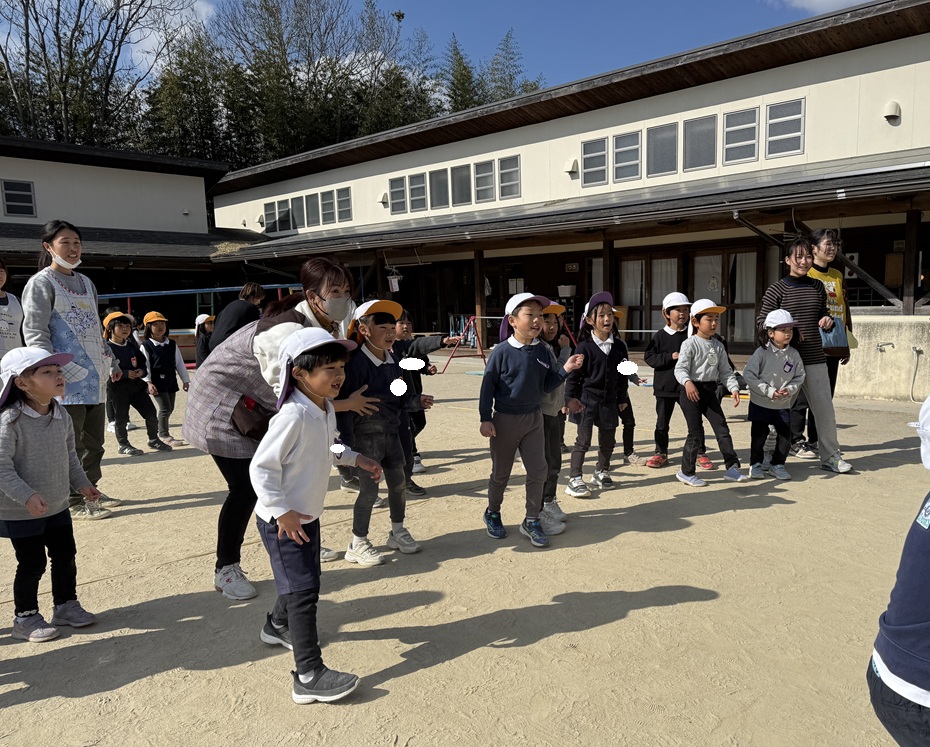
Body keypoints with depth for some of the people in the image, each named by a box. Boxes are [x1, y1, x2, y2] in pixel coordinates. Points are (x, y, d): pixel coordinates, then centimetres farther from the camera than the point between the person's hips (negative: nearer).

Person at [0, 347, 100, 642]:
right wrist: (26, 496, -30)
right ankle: (25, 617, 22)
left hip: (58, 506, 7)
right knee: (32, 563, 3)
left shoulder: (62, 415, -1)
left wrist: (82, 483, 7)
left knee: (65, 556, 14)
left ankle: (66, 606, 31)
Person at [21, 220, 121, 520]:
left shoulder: (86, 282, 19)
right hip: (69, 380, -7)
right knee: (70, 444, -2)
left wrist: (112, 363, 24)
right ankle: (73, 502, 7)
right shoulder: (41, 283, -3)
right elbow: (34, 333, -11)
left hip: (95, 379, 8)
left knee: (94, 440, 13)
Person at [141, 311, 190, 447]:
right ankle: (164, 435, 5)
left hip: (171, 381, 6)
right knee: (165, 408, -10)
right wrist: (149, 382, -19)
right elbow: (144, 366, -10)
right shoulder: (146, 346, -6)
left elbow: (179, 363, 11)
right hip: (157, 382, -6)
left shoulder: (172, 344, 9)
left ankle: (164, 434, 27)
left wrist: (185, 380, 9)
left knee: (169, 408, 12)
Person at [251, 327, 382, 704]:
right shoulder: (294, 415, -27)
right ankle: (310, 676, -2)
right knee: (303, 591, -9)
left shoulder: (326, 409, 1)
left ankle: (277, 626, 50)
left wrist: (357, 459, 11)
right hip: (282, 521, -9)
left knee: (304, 581, 24)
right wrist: (282, 512, -27)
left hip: (308, 516, 9)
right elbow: (261, 467, -26)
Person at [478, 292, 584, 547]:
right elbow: (488, 386, -10)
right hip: (505, 420, -4)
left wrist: (565, 369, -8)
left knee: (538, 471, 2)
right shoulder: (502, 351, -14)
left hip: (534, 419, 4)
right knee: (501, 473, 11)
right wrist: (485, 419, -12)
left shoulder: (543, 351, -1)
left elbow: (546, 385, 5)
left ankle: (532, 521, 17)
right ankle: (492, 513, 34)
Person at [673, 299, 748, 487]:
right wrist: (687, 382, -35)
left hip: (710, 391, 6)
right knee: (696, 431, -2)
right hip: (692, 391, -6)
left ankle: (732, 467, 7)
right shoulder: (690, 344, -9)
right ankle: (686, 472, 11)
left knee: (722, 428, 1)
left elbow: (725, 371, 12)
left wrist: (734, 388, -3)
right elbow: (680, 368, -16)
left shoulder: (718, 346, 10)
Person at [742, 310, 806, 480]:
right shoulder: (762, 352, -13)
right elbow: (748, 374, -16)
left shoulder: (793, 354, -2)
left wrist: (789, 389, -15)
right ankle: (755, 464, 21)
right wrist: (769, 391, -19)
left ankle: (777, 464, 21)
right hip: (760, 402, -3)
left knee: (785, 435, 4)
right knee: (759, 435, 5)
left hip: (783, 404, 3)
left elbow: (799, 376, 5)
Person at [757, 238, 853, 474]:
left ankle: (830, 455, 19)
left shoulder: (817, 286, 8)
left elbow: (823, 313, 21)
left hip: (815, 357, 4)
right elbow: (761, 321, -5)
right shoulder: (777, 289, -5)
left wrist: (827, 320, -1)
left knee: (824, 407, 5)